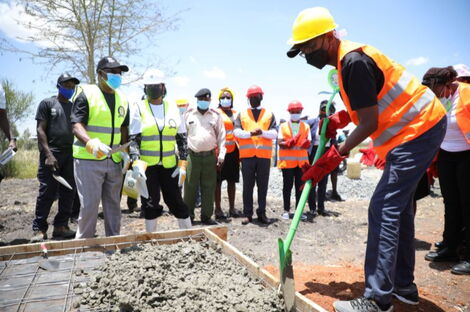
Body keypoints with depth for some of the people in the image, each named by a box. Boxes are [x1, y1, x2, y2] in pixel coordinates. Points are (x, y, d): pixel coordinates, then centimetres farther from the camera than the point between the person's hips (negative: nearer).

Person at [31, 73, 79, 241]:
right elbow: (40, 130, -3)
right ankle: (39, 229, 3)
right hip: (51, 154, -5)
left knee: (68, 193, 4)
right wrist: (48, 154, -15)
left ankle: (61, 226, 13)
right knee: (47, 193, -5)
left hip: (70, 154, 5)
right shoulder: (47, 103, 4)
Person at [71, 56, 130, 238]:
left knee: (113, 204, 11)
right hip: (88, 160, -5)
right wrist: (91, 143, -34)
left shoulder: (122, 99, 13)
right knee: (89, 205, -5)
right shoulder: (86, 94, -5)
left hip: (114, 161, 6)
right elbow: (77, 125, -14)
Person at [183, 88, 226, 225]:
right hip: (192, 156, 0)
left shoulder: (216, 115, 8)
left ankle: (206, 216, 15)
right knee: (190, 187, 2)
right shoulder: (188, 114, 8)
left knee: (209, 187, 4)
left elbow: (221, 137, 7)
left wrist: (221, 156, 1)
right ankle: (188, 216, 14)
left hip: (210, 156, 1)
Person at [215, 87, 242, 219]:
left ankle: (232, 208, 20)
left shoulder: (236, 114, 15)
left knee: (232, 180, 11)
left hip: (233, 151, 6)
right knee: (218, 181, 1)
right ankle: (218, 208, 8)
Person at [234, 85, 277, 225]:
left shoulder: (269, 114, 13)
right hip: (247, 154, 0)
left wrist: (262, 132, -17)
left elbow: (274, 134, 2)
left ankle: (261, 213, 15)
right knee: (248, 185, 3)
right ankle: (247, 214, 10)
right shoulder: (242, 114, 12)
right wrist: (250, 133, -17)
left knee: (263, 185, 5)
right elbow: (236, 131, -1)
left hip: (264, 154, 1)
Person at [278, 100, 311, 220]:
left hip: (302, 161, 2)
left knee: (300, 186, 4)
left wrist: (306, 144, -19)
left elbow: (308, 143, 5)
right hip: (287, 160, -2)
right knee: (287, 186, 2)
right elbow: (280, 142, -4)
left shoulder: (306, 126, 12)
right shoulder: (283, 126, 6)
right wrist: (289, 143, -24)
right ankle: (286, 210, 8)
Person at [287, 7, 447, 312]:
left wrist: (335, 156, -17)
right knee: (399, 207, 13)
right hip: (419, 127, 11)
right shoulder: (345, 59, 9)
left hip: (418, 129, -11)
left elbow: (369, 123, -23)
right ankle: (403, 286, 24)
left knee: (384, 209, -14)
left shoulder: (354, 61, -23)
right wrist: (339, 118, 8)